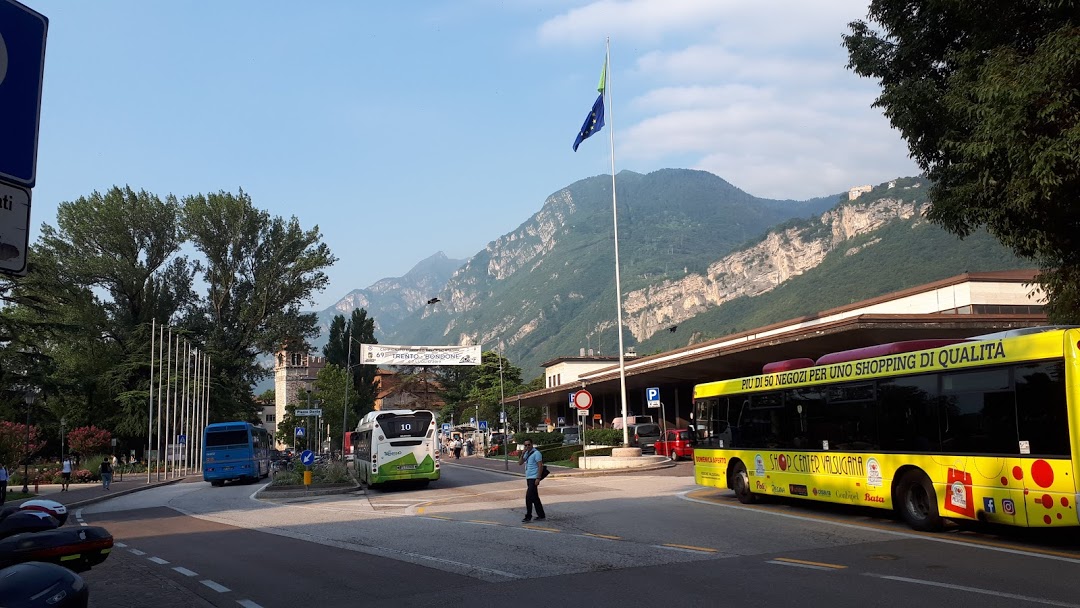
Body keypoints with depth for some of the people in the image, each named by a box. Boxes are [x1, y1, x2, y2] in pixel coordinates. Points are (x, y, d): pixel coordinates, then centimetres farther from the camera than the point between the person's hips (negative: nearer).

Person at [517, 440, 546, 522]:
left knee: (529, 497, -11)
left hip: (534, 478, -9)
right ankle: (541, 516, 16)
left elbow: (540, 466, -16)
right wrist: (522, 454, -5)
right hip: (528, 478, 9)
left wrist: (538, 478, -21)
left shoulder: (536, 453, -11)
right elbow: (520, 463, 9)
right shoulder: (526, 453, 15)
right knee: (535, 498, 11)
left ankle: (528, 516, -7)